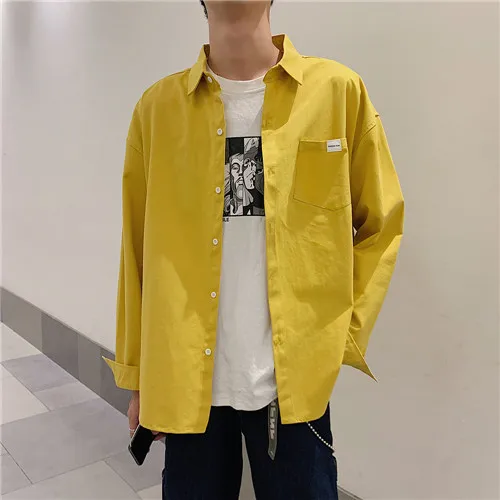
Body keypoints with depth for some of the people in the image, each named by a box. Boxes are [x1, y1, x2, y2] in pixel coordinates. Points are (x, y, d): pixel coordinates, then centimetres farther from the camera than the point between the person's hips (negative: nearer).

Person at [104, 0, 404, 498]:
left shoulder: (339, 91, -3)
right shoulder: (156, 106, 0)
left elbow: (380, 227, 4)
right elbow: (138, 250, 4)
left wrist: (344, 338, -4)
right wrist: (137, 374, 9)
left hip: (297, 381, 0)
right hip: (184, 381, 1)